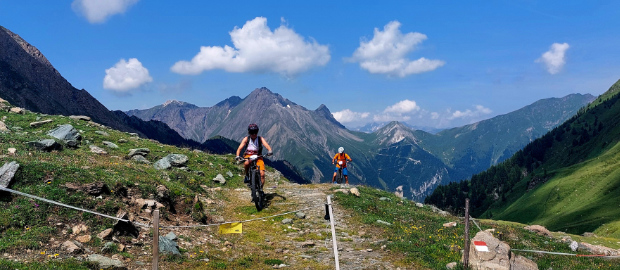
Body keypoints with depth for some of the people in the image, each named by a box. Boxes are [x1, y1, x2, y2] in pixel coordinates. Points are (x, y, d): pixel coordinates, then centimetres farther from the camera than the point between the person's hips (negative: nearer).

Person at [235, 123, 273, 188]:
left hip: (258, 158, 1)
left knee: (262, 174, -15)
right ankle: (247, 176, -8)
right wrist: (237, 156, -32)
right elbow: (240, 148, -13)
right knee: (246, 163, -36)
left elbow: (266, 145, -23)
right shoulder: (246, 139, -4)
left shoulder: (260, 139, -6)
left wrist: (270, 151, -46)